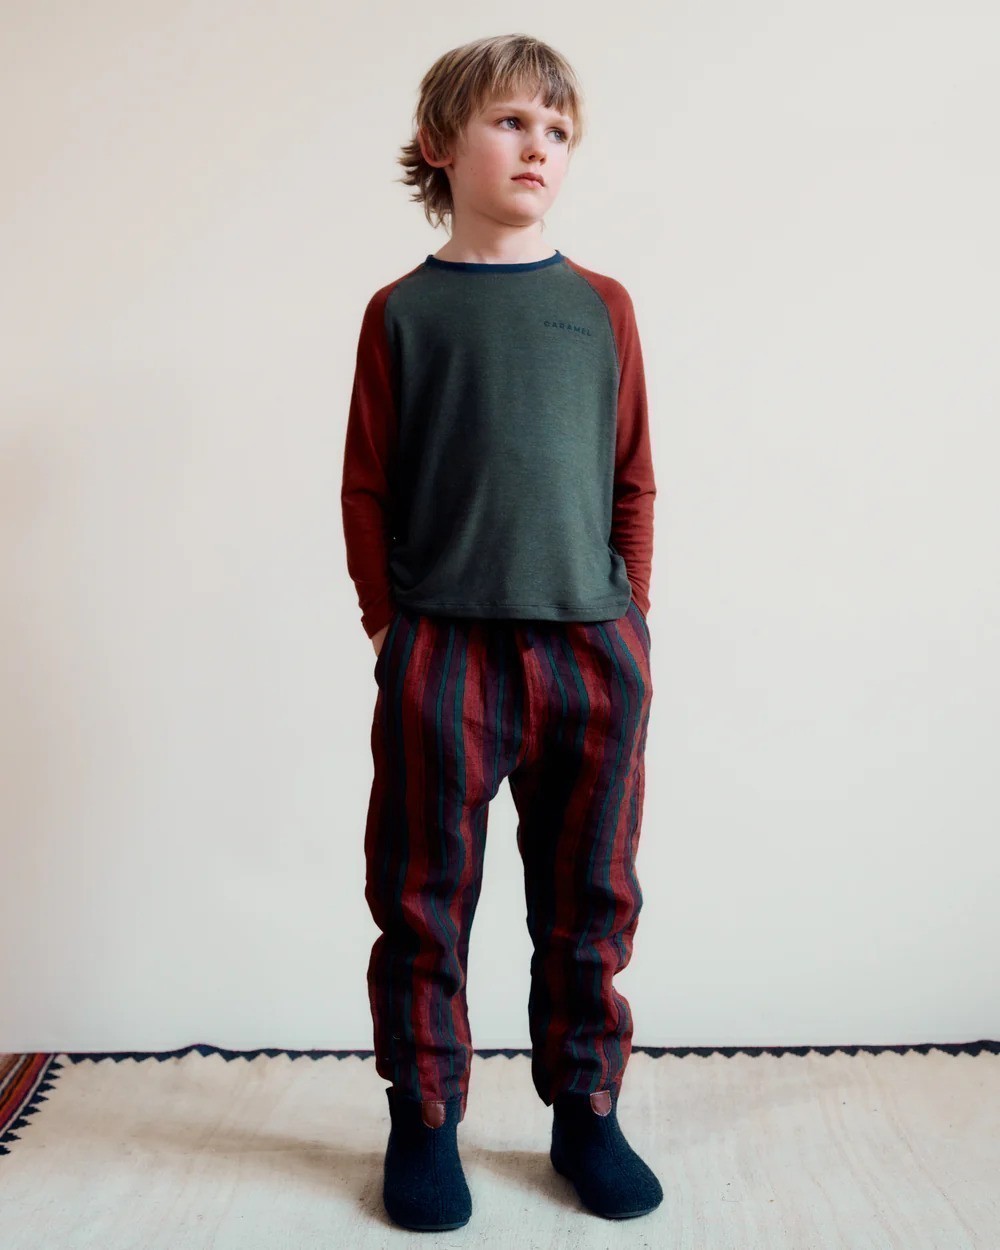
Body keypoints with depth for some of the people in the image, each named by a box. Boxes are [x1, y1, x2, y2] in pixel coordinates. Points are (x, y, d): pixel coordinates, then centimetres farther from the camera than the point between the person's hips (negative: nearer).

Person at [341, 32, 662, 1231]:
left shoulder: (602, 307, 9)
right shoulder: (403, 310, 4)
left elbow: (633, 480, 11)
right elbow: (366, 487, 5)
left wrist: (630, 618, 7)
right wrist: (387, 623, 1)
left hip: (593, 650, 2)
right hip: (442, 651, -1)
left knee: (589, 904, 11)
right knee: (422, 903, 6)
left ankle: (586, 1112, 28)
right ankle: (424, 1122, 24)